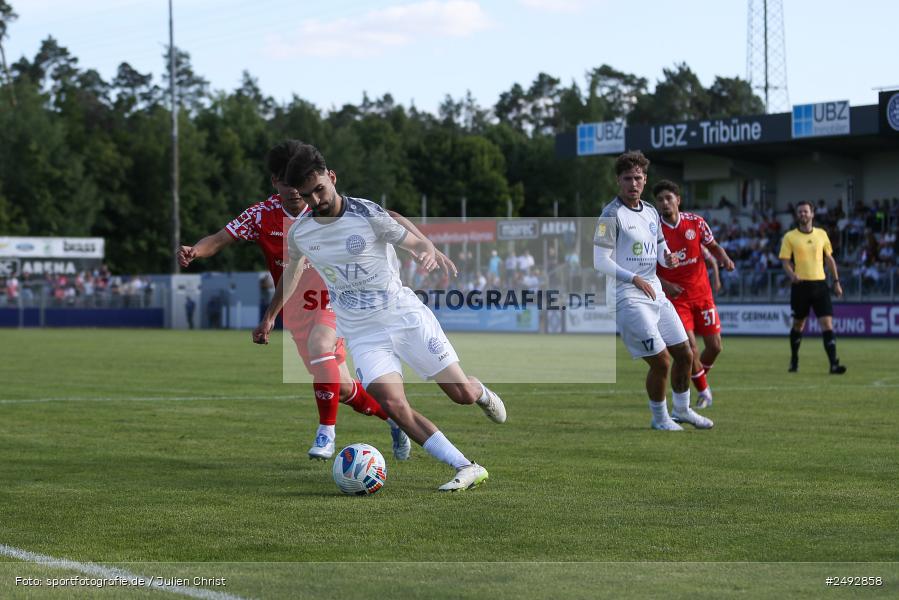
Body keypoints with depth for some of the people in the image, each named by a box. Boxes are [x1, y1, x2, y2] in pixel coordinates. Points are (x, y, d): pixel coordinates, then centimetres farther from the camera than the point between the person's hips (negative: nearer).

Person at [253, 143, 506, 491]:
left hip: (405, 315, -2)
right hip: (362, 333, 2)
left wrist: (427, 253, -27)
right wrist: (270, 317, 27)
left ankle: (480, 393, 39)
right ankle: (467, 469, -20)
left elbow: (417, 243, -3)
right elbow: (292, 271, 22)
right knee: (393, 405, -23)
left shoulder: (368, 214, -10)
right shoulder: (299, 233, 1)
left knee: (461, 393, -2)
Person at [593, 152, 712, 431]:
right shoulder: (612, 214, -11)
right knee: (661, 361, -11)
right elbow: (600, 261, -16)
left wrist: (667, 257, 1)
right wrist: (633, 278, -21)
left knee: (685, 355, 12)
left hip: (655, 292, 8)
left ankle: (682, 410, 32)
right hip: (627, 297, -8)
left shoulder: (651, 212, 13)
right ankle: (659, 417, 10)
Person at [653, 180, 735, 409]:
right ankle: (703, 391, 10)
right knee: (689, 347, -12)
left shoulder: (695, 222, -2)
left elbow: (713, 247, 10)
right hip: (675, 295, -3)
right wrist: (664, 284, -18)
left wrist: (724, 258, -11)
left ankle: (701, 375, 34)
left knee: (714, 346, 3)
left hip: (702, 293, 3)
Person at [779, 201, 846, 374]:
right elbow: (785, 261, -2)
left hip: (820, 284, 2)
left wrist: (836, 281, 12)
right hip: (800, 285, -2)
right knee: (798, 325, 10)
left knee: (827, 324, -10)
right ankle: (794, 360, 30)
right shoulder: (790, 237, 0)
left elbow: (829, 259, 16)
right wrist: (792, 275, -22)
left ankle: (834, 364, -16)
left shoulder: (821, 234, 9)